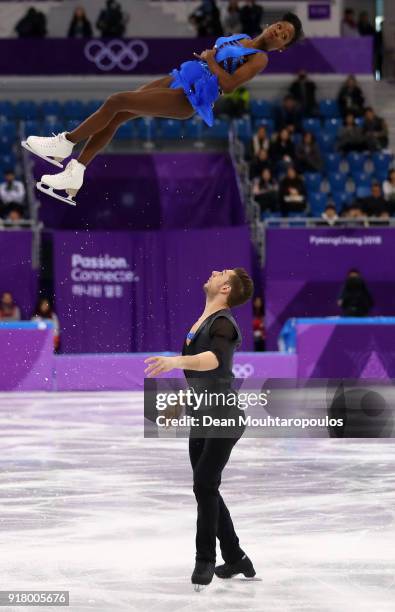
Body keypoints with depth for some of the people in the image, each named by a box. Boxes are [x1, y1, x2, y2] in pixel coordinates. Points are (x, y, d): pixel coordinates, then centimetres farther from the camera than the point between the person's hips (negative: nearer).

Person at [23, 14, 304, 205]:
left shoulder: (260, 59, -6)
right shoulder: (240, 38, 19)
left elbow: (228, 84, -18)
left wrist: (209, 59, -7)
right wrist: (202, 56, 9)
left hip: (191, 97, -9)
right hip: (179, 77, 9)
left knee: (116, 102, -15)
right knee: (114, 117, -1)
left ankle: (65, 143, -2)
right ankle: (74, 175, 3)